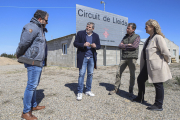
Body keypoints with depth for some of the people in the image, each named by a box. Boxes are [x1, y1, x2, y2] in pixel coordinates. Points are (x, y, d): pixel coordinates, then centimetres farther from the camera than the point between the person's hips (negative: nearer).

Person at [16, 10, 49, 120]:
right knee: (32, 85, -5)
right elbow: (23, 44, -18)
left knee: (35, 84, 16)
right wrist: (19, 56, -3)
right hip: (33, 62, -10)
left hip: (39, 62, 10)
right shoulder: (32, 27, -14)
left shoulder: (39, 29, 19)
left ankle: (34, 105, 30)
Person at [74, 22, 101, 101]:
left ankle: (88, 91, 22)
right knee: (81, 74, -4)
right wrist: (83, 44, -18)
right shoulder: (80, 33, 3)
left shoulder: (96, 36, 11)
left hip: (92, 58, 3)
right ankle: (79, 92, 6)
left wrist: (95, 46, -13)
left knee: (90, 74, 8)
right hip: (83, 57, -3)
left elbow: (99, 46, 11)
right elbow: (75, 43, -2)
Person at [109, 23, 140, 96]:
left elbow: (134, 46, -14)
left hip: (132, 58, -4)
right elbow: (120, 45, 4)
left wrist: (124, 46, -5)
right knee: (118, 72, 1)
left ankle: (131, 91, 17)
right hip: (124, 58, 4)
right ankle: (116, 89, 12)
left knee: (132, 75, 2)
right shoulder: (125, 37, 17)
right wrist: (128, 45, -9)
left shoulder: (137, 37, 3)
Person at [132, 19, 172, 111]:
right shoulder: (149, 39, 13)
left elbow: (166, 52, -18)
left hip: (156, 66, -9)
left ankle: (159, 105, 20)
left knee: (158, 84, 3)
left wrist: (166, 61, -1)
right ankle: (140, 98, 32)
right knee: (140, 79, 14)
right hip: (148, 65, 9)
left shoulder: (158, 38, -16)